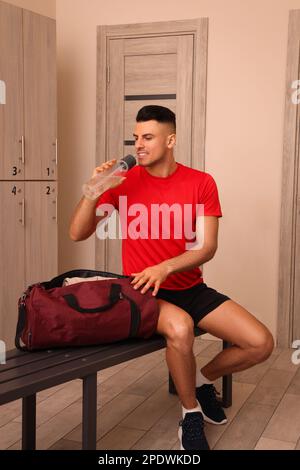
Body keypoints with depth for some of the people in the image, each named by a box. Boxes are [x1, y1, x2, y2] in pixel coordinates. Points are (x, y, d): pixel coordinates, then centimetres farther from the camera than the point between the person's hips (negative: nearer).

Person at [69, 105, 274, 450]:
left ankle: (203, 380, 21)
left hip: (191, 288, 3)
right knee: (180, 328, -37)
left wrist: (164, 268, -26)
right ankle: (191, 413, -7)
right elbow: (77, 234, -5)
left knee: (261, 344, -10)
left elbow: (207, 247, -9)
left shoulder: (201, 183, -2)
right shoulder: (124, 181, -4)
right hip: (145, 291, -3)